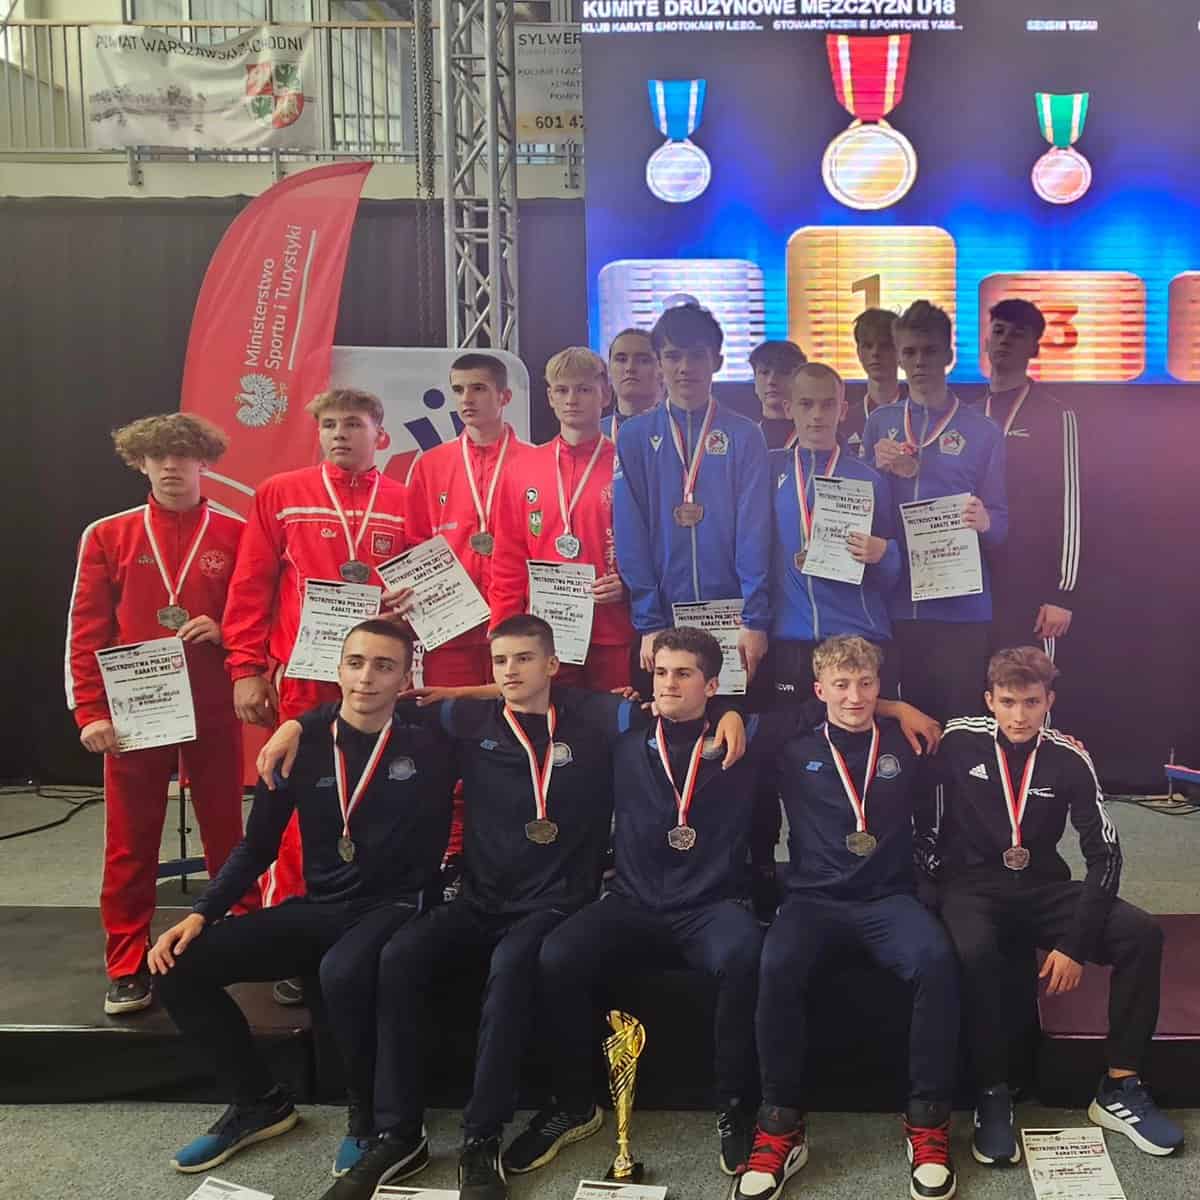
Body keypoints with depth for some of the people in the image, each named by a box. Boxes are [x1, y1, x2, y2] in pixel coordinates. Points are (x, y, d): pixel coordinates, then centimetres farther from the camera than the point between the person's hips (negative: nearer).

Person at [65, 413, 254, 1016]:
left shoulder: (235, 535, 3)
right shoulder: (107, 535, 4)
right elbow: (86, 630, 2)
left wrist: (226, 631, -14)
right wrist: (90, 711, -6)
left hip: (214, 711, 0)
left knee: (225, 832, 11)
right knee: (130, 843, 5)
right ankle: (128, 970, 16)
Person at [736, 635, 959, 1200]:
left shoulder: (903, 742, 10)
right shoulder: (794, 749, 8)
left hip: (888, 898, 1)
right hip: (814, 898, 0)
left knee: (937, 960, -31)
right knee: (777, 965, -32)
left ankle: (928, 1122, -17)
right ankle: (781, 1126, -20)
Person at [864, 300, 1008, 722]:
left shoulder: (981, 431, 4)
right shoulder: (879, 423, 8)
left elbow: (1000, 523, 3)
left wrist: (984, 522, -19)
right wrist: (878, 470, -9)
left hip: (961, 607, -1)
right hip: (896, 603, 1)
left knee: (958, 717, 0)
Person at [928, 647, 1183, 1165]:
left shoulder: (1068, 758, -5)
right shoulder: (958, 741, -9)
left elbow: (1104, 855, -6)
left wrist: (1075, 943, -14)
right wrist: (940, 878, -8)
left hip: (1042, 889, 3)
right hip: (972, 885, -3)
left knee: (1141, 934, -19)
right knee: (974, 951, -36)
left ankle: (1119, 1088, -6)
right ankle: (992, 1097, -19)